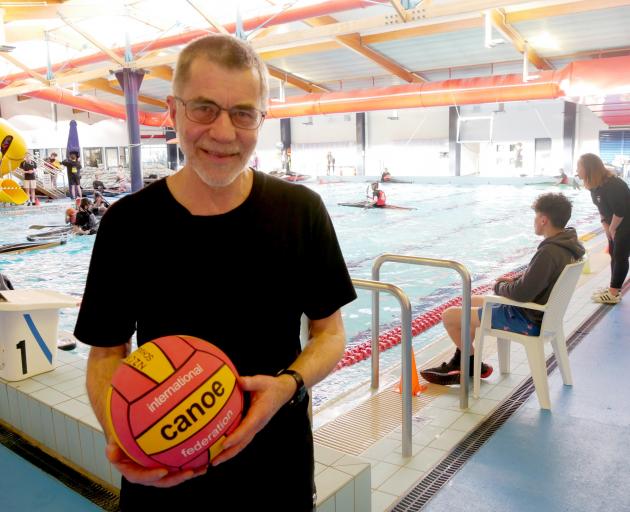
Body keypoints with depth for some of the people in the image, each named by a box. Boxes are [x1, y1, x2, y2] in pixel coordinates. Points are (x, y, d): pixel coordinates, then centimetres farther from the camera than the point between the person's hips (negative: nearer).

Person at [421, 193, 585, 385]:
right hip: (540, 312, 11)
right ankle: (460, 364, 28)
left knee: (449, 315, -6)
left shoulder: (549, 252, -29)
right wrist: (515, 280, 4)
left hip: (528, 321, -11)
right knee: (470, 301, 25)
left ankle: (475, 366, 18)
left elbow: (522, 293, -28)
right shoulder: (565, 244, 2)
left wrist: (500, 286, -9)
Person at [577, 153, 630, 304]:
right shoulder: (595, 184, -2)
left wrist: (612, 228, -14)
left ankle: (614, 294, 5)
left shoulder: (613, 185, -30)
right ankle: (614, 288, 24)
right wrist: (605, 225, -1)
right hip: (614, 224, 9)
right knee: (613, 254, 14)